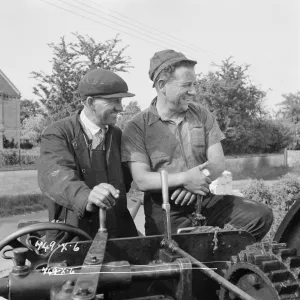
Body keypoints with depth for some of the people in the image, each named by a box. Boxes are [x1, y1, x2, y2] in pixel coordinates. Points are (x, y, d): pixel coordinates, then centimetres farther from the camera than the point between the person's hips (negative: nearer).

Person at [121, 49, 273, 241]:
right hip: (166, 210, -3)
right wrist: (185, 178, -26)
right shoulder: (136, 128, -6)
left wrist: (197, 181, -21)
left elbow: (218, 163, 1)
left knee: (262, 215, -9)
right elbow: (142, 180, -13)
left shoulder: (202, 115, 6)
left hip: (205, 200, 4)